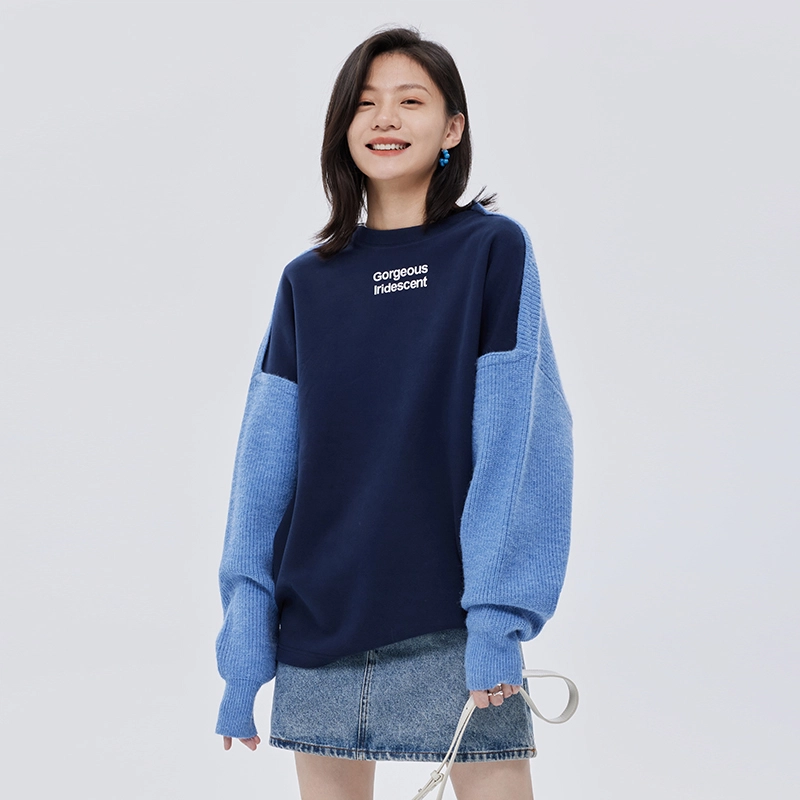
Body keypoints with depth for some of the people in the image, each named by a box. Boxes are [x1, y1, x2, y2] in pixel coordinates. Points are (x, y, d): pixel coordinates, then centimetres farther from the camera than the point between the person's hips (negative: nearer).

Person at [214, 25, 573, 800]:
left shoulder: (493, 249, -1)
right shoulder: (307, 283, 8)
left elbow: (518, 442, -7)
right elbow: (264, 466, 5)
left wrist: (498, 616, -15)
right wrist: (242, 645, -1)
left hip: (451, 621, -3)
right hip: (318, 622, 3)